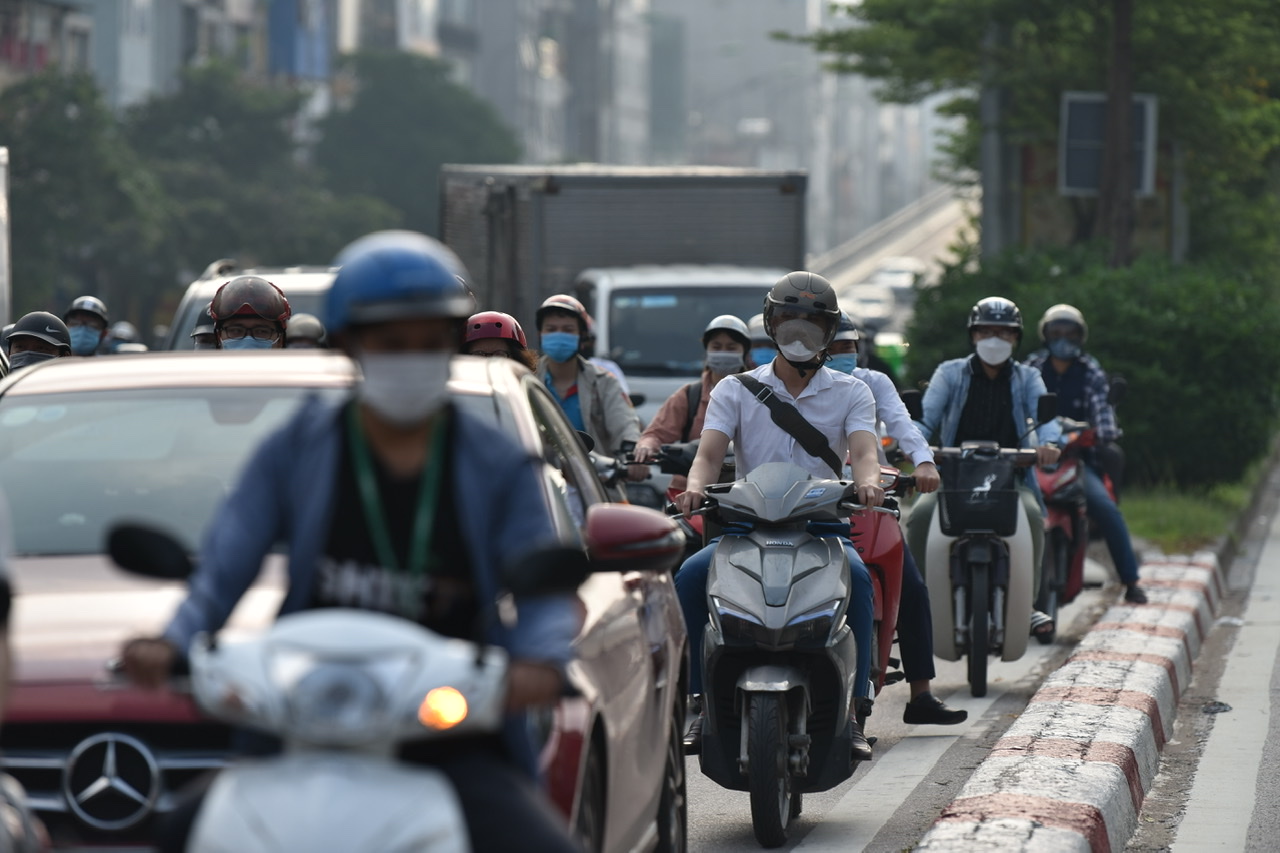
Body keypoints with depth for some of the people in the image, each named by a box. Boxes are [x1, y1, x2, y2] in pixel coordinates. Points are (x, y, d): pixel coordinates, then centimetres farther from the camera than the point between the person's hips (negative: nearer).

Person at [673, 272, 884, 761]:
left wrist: (867, 481, -33)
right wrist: (696, 486, -28)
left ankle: (854, 709, -29)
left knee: (856, 575, -33)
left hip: (823, 524, -1)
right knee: (691, 575, -27)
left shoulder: (850, 394, 10)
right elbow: (710, 451, -4)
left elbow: (863, 449, -8)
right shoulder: (735, 391, 10)